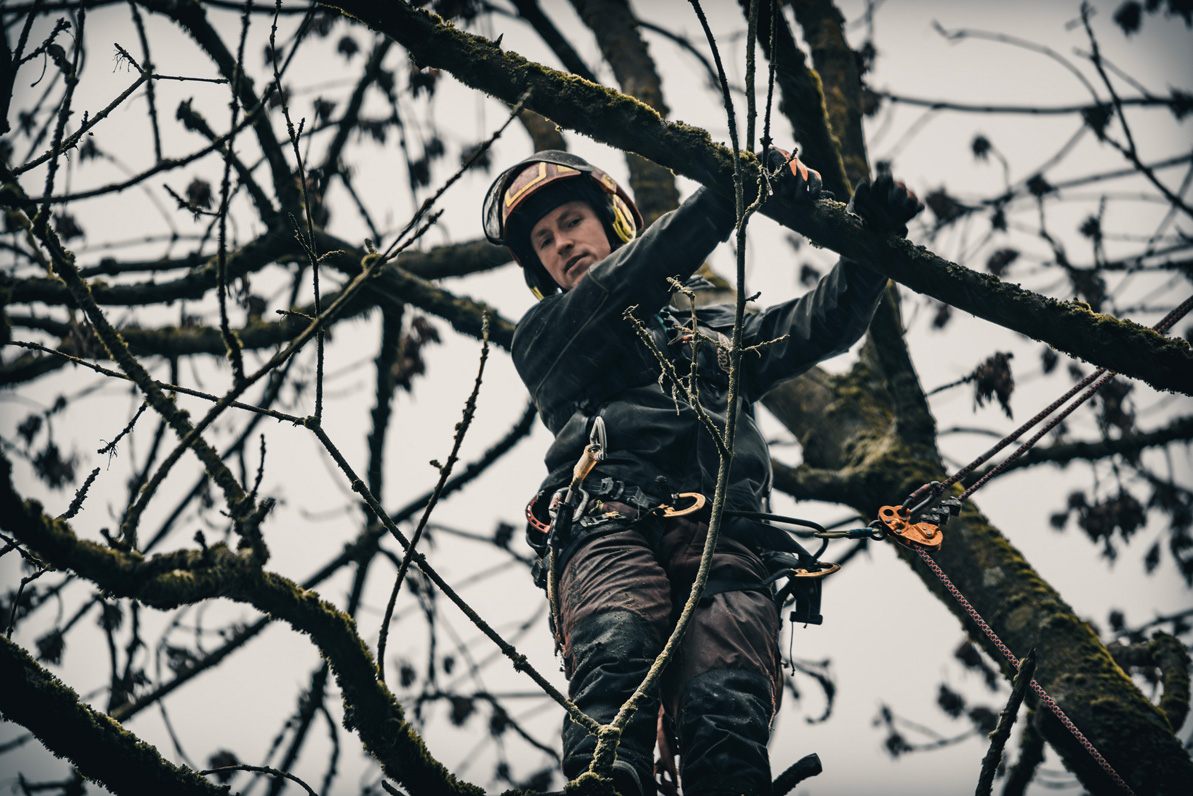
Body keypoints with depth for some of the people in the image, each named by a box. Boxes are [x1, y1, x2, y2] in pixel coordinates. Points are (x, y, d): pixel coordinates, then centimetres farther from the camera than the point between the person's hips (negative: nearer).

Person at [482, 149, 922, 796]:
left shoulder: (712, 332, 42)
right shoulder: (545, 336, 31)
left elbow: (825, 323, 32)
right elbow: (621, 285, 12)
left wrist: (872, 236, 13)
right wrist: (731, 193, 2)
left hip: (725, 540, 2)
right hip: (609, 524, -2)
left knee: (725, 716, -29)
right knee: (618, 660, -37)